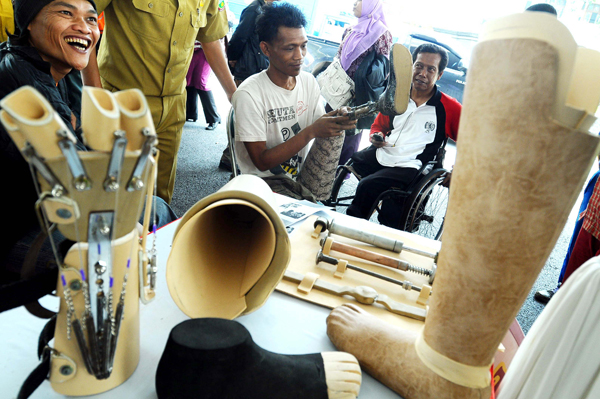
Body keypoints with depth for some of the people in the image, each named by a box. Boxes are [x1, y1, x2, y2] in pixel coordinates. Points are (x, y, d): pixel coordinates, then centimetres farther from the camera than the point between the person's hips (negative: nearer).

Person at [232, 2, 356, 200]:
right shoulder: (249, 94, -16)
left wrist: (337, 122, -17)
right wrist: (311, 131, -24)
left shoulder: (309, 82, 4)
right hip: (263, 181, -5)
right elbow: (262, 162, -17)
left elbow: (322, 132, 6)